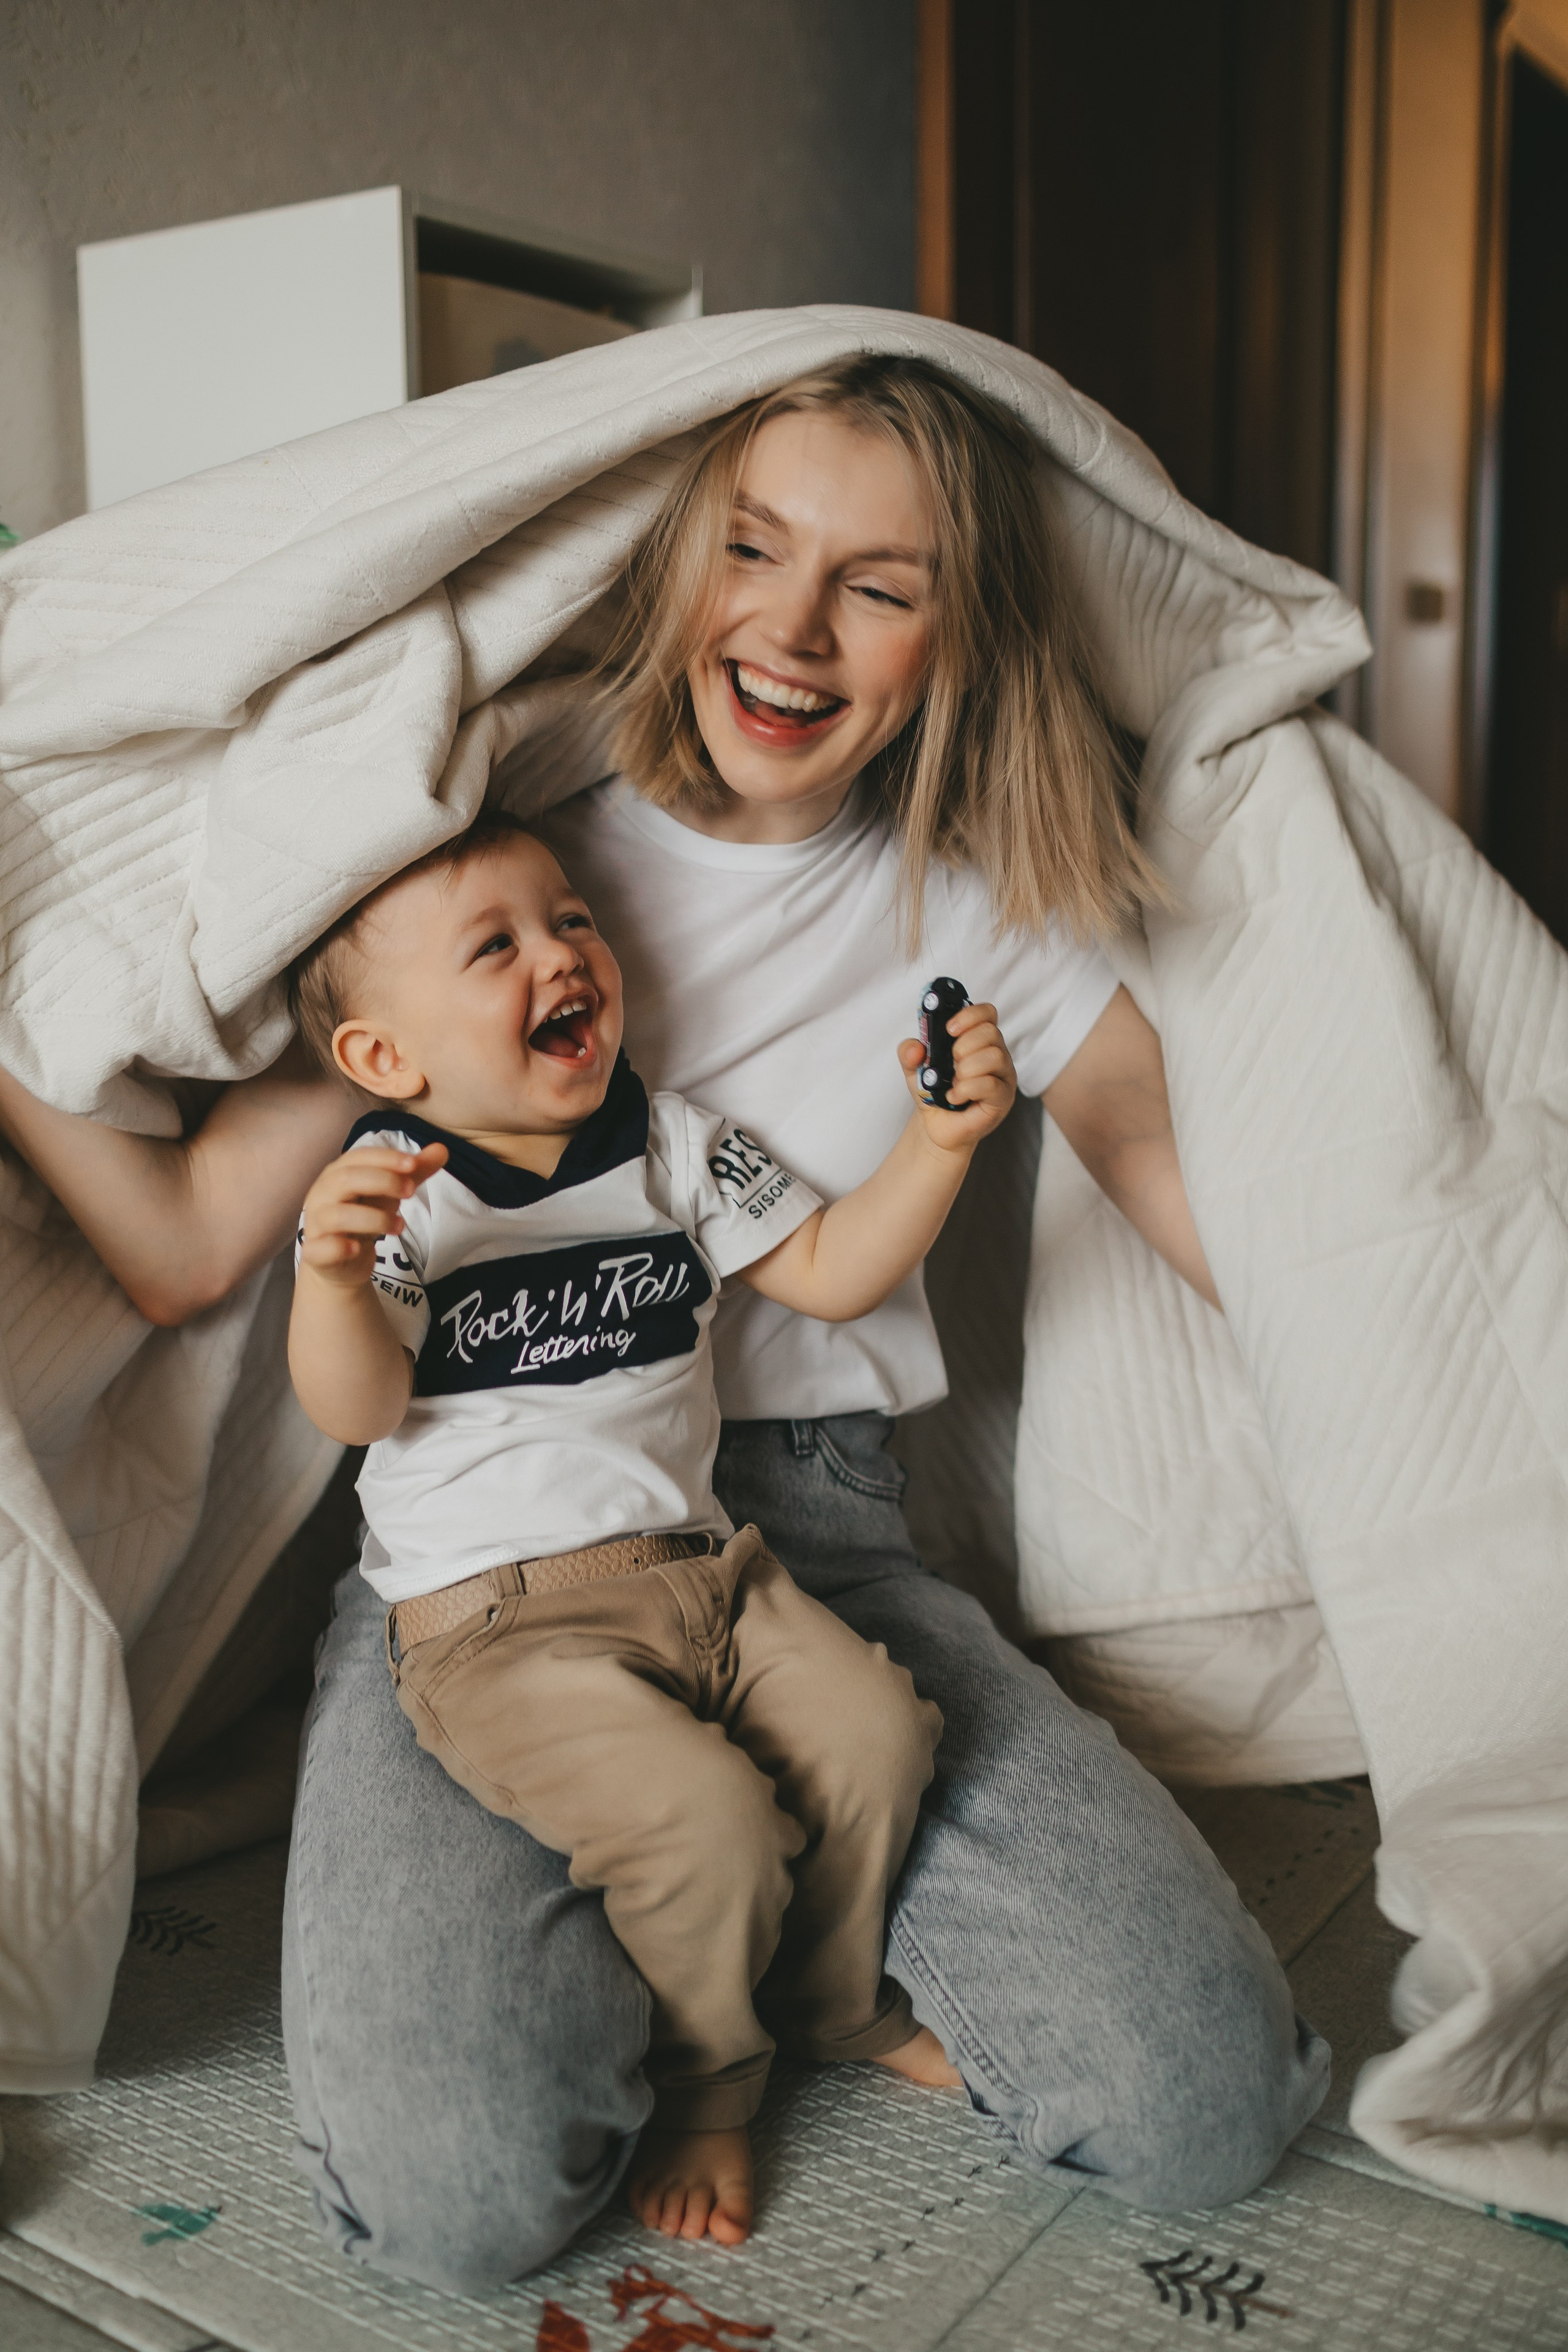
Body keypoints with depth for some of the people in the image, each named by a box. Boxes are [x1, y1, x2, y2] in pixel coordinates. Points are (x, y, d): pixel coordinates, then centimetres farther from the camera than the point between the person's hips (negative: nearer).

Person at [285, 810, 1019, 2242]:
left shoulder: (675, 1148, 9)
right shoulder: (393, 1188, -5)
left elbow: (833, 1274, 10)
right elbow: (355, 1410, -14)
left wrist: (943, 1138, -2)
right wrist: (334, 1274, -34)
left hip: (698, 1569, 6)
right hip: (499, 1623, -5)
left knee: (875, 1732, -10)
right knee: (704, 1819, -24)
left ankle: (837, 2001, 20)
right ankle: (698, 2085, 8)